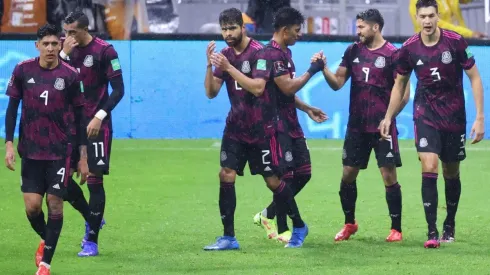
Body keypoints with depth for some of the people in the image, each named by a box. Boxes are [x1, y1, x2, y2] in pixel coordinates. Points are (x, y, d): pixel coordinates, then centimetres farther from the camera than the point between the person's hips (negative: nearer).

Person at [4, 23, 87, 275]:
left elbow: (79, 116, 1)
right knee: (32, 206, -2)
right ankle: (45, 240, 29)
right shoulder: (23, 70, -1)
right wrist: (9, 144, -3)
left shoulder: (70, 75, -4)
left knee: (55, 204, -3)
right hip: (30, 150, 1)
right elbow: (12, 107, 5)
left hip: (60, 151, -1)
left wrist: (83, 156, 1)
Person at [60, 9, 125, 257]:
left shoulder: (104, 51, -10)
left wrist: (100, 116, -19)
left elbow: (118, 89, -11)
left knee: (94, 179, -5)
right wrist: (64, 54, -12)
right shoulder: (69, 50, 5)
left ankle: (92, 241, 1)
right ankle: (92, 219, 25)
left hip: (96, 125, -6)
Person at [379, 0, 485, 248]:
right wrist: (388, 117, 9)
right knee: (429, 168, -17)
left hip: (454, 116, 0)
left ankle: (450, 225, 31)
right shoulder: (409, 48, -6)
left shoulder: (455, 42, -13)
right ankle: (432, 232, -16)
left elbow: (474, 78, -7)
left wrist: (480, 118, -12)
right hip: (425, 116, 0)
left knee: (451, 174, 10)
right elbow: (399, 84, 10)